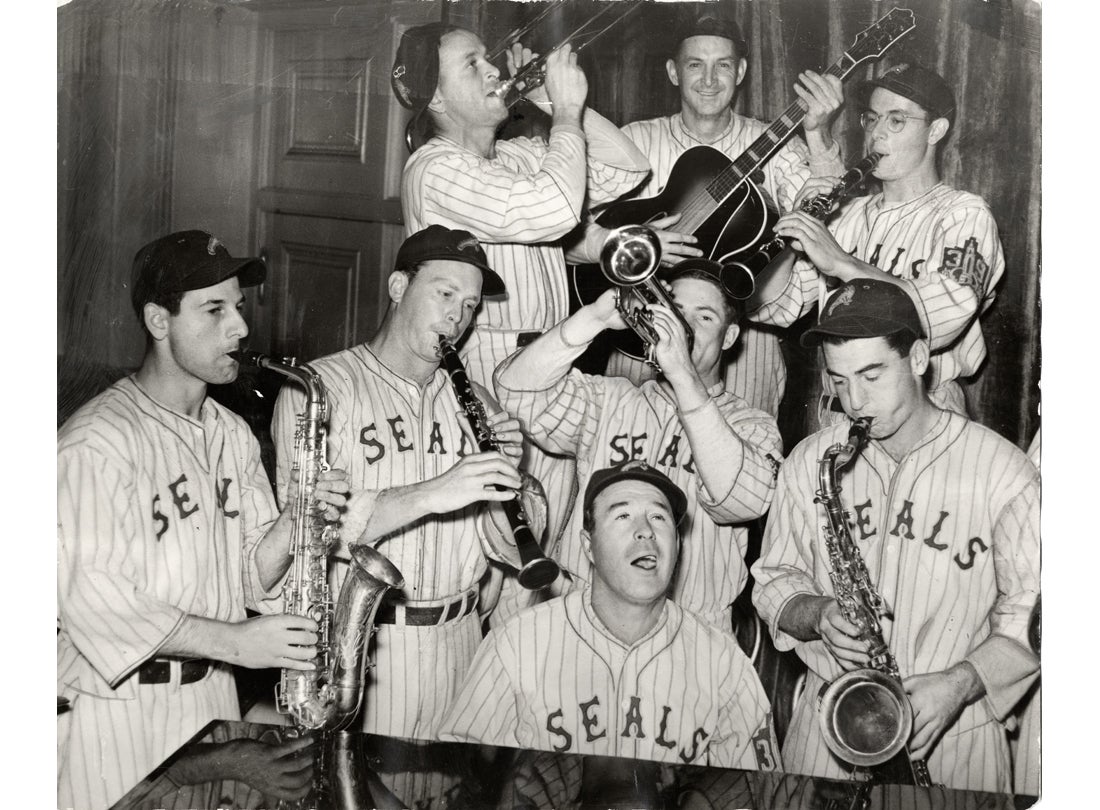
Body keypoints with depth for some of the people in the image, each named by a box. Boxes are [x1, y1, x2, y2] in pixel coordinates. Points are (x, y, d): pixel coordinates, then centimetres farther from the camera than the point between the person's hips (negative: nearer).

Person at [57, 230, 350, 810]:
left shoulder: (232, 435, 10)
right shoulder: (96, 441, -16)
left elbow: (250, 576, 9)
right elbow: (91, 597, -22)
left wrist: (298, 518, -11)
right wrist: (233, 642, -23)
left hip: (212, 695, 7)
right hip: (117, 704, -7)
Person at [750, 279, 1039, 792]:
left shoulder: (1002, 472, -8)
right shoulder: (810, 463, 1)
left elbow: (1029, 616, -5)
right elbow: (774, 580, 8)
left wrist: (960, 682, -19)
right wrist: (817, 613, -12)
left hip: (956, 738, -2)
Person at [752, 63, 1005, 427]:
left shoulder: (964, 215, -2)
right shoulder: (849, 213, 16)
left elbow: (948, 313, -21)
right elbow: (770, 306, 11)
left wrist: (839, 261, -22)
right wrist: (800, 221, -2)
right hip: (833, 421, 5)